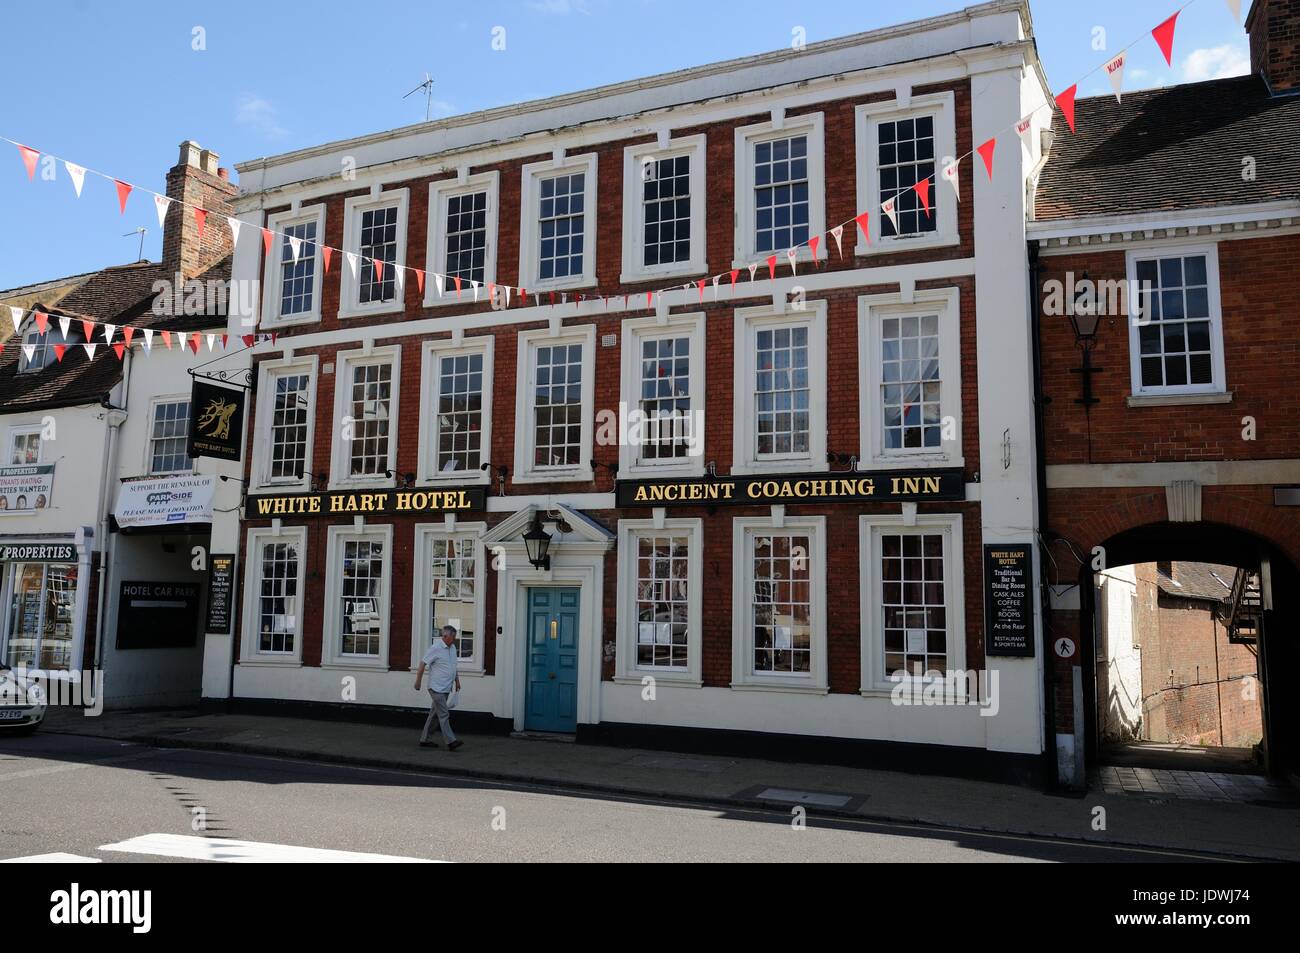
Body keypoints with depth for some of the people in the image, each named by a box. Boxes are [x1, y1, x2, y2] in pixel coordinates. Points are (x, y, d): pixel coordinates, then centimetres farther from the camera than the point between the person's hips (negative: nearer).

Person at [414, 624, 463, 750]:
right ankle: (451, 741, -10)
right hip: (437, 688, -8)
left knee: (434, 714, 13)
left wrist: (457, 680, 19)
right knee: (444, 715, -9)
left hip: (446, 688, 8)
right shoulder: (435, 648, -15)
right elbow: (423, 663, -11)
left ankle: (424, 739, 20)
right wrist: (418, 682, -8)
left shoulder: (452, 647, 10)